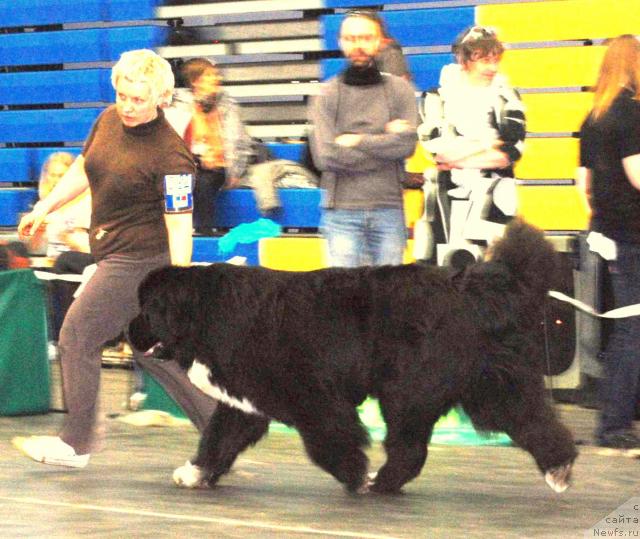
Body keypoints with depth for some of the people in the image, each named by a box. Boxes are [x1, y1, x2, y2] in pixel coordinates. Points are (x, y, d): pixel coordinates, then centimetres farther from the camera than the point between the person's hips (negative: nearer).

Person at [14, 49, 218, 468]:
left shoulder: (170, 154, -21)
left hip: (141, 260, -9)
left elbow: (179, 224, -22)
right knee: (152, 349, 14)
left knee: (78, 337, -5)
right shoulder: (109, 120, 3)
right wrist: (44, 208, 21)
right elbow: (84, 168, 21)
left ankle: (77, 442, 7)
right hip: (115, 254, 9)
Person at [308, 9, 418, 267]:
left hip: (388, 209, 1)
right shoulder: (327, 95, 5)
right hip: (342, 210, -1)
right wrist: (385, 141, -5)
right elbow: (327, 156, -8)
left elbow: (407, 144, -5)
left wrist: (357, 141, -6)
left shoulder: (400, 90, 9)